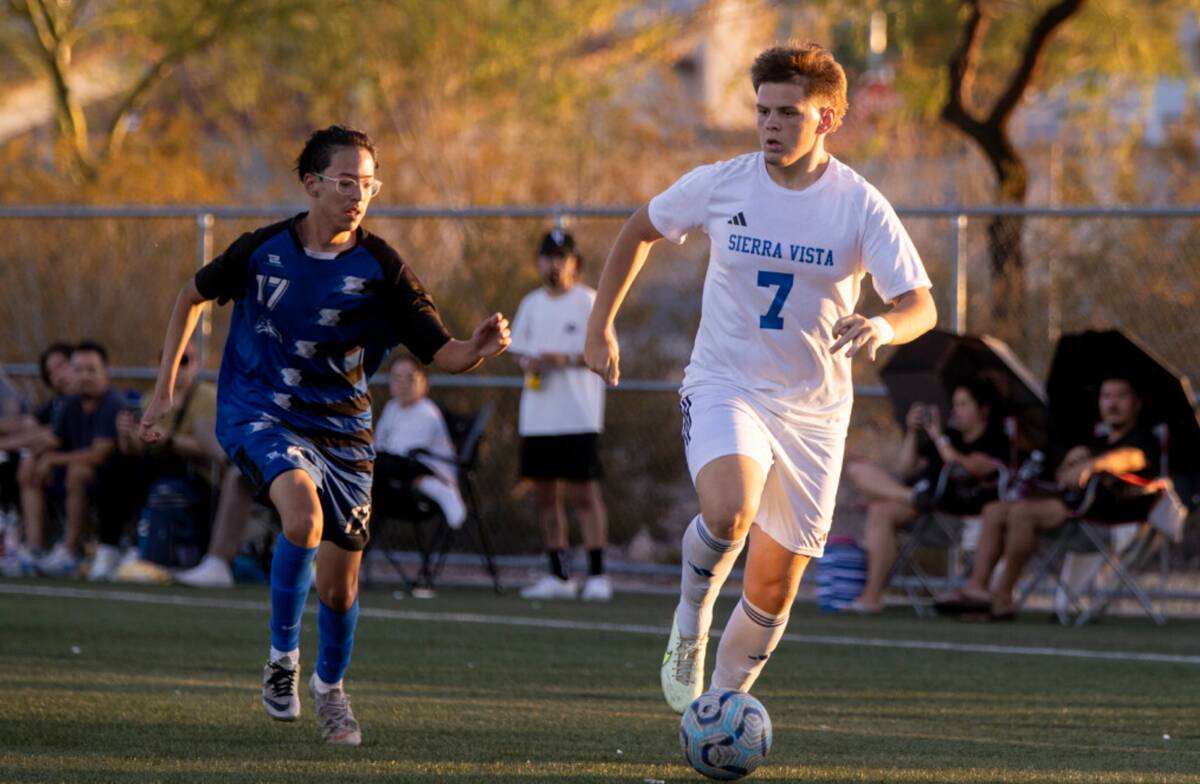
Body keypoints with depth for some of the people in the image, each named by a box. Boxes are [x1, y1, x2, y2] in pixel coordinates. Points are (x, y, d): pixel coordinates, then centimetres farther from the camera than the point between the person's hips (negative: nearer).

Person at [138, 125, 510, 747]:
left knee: (339, 584, 3)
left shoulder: (380, 269, -10)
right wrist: (164, 388, 10)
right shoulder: (263, 250, -8)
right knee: (303, 511, -32)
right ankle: (282, 655, -12)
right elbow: (193, 295, 10)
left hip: (340, 427, 2)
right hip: (257, 412, -2)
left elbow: (441, 352, -11)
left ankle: (330, 684, 35)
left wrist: (478, 349, -34)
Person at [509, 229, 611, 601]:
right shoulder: (531, 304, 15)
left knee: (583, 494, -9)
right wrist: (528, 362, -2)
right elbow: (518, 349, 20)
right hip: (537, 417, 6)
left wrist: (568, 359, -20)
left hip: (578, 417, -6)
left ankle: (597, 575, -6)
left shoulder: (589, 302, -2)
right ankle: (557, 576, 14)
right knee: (544, 496, 7)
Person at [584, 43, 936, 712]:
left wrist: (885, 327, -36)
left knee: (775, 587, 5)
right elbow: (641, 231, 12)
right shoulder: (720, 185, -6)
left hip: (813, 409, 1)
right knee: (729, 512, -32)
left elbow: (921, 306, -13)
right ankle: (691, 624, -4)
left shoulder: (860, 206, -9)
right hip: (725, 386, -1)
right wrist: (601, 325, 13)